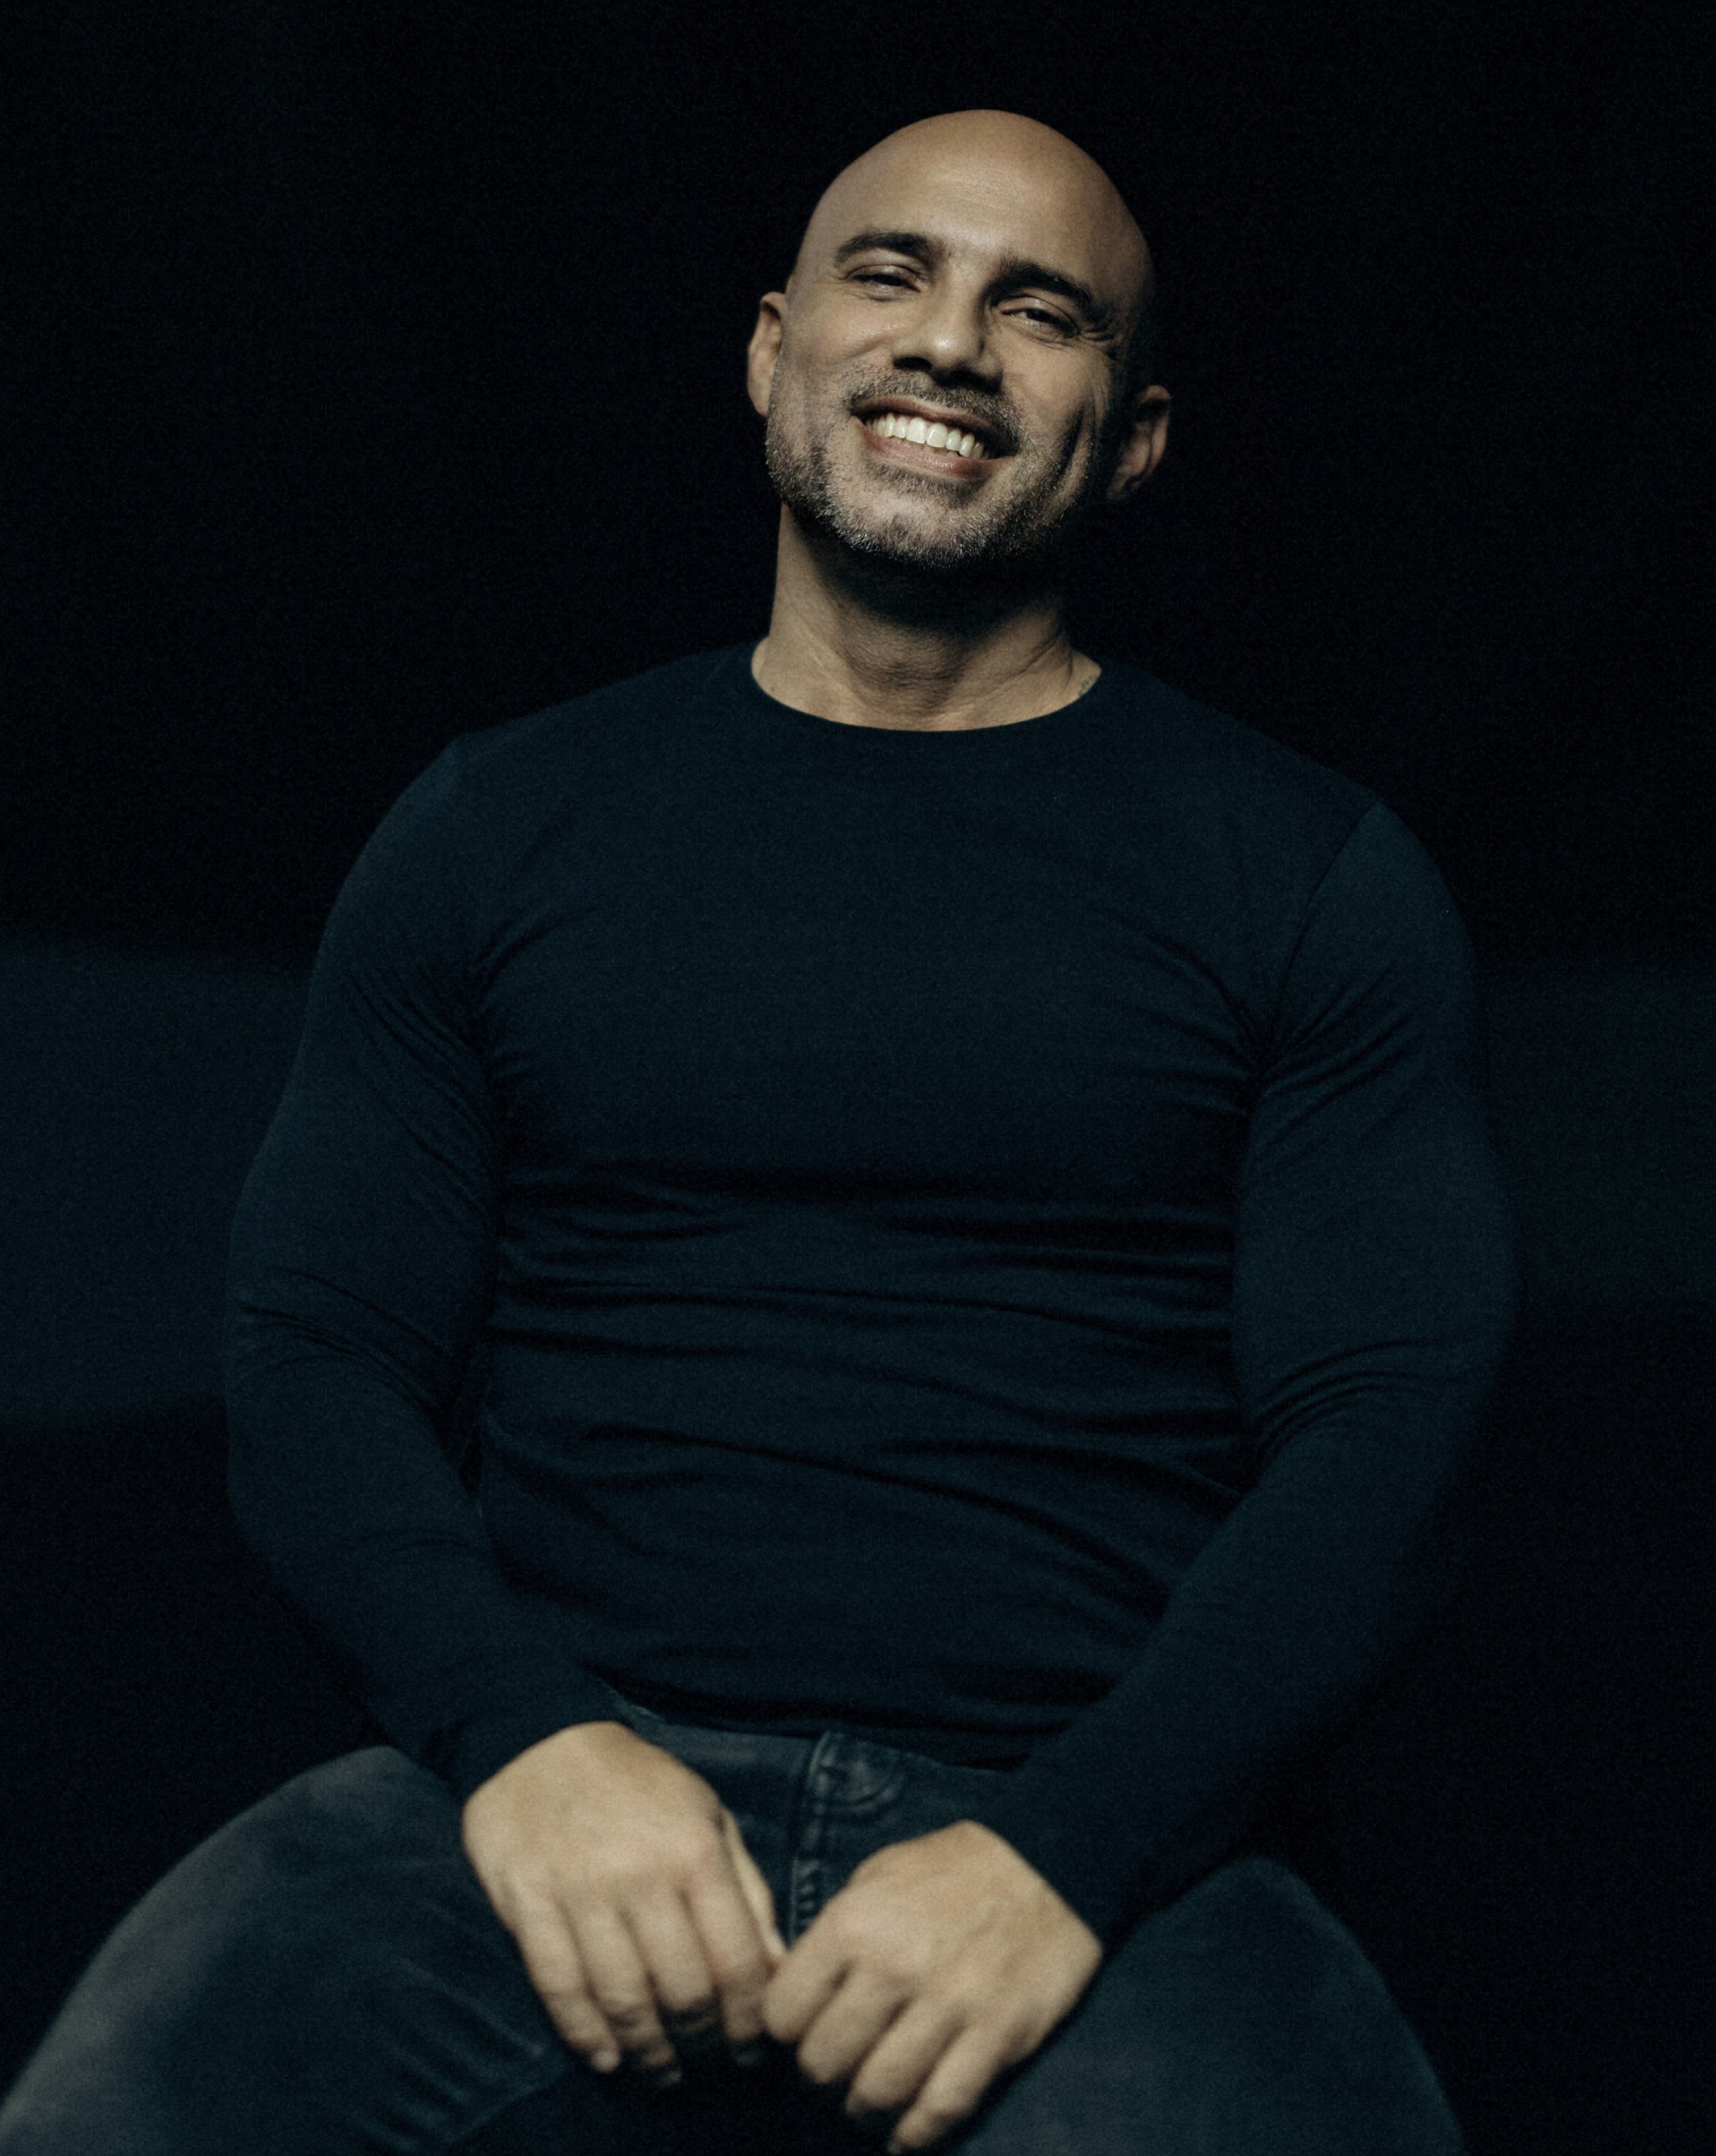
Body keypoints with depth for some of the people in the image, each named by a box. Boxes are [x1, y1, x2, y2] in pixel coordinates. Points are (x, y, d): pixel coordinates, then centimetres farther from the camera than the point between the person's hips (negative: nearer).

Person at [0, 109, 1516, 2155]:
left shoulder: (1309, 874, 10)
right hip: (552, 1777, 1)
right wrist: (527, 1740, -10)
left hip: (1089, 1822, 0)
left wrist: (1063, 1861, -13)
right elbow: (317, 1365, 10)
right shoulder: (500, 823, 14)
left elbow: (1386, 1432, 2)